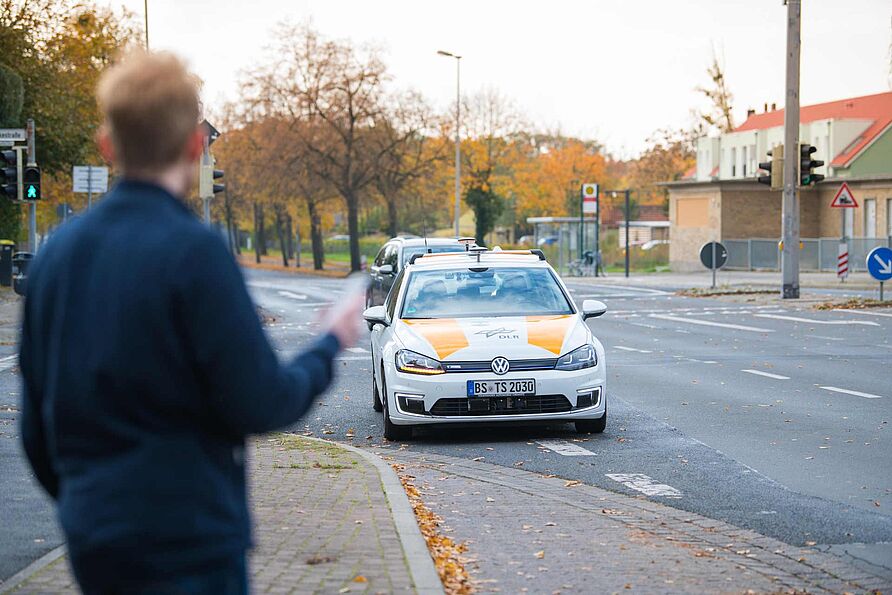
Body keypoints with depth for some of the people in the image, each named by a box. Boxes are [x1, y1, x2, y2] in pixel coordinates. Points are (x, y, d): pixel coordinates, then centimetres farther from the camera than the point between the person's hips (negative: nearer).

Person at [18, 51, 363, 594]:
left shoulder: (56, 254, 4)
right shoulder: (194, 251, -16)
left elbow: (37, 426, 11)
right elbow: (261, 404, -14)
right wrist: (331, 345, 3)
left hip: (94, 539, 7)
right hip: (188, 541, -7)